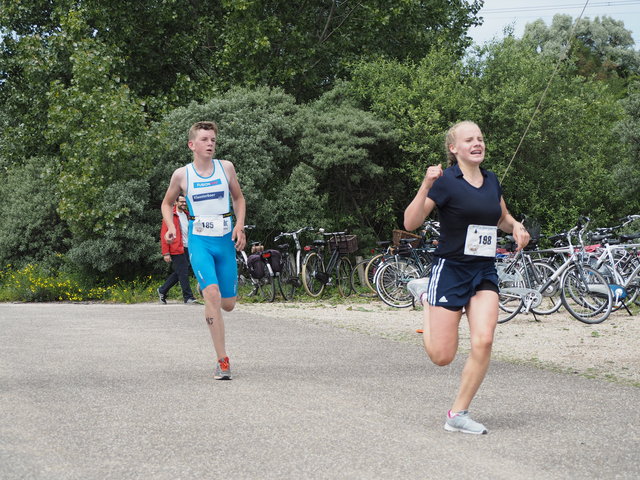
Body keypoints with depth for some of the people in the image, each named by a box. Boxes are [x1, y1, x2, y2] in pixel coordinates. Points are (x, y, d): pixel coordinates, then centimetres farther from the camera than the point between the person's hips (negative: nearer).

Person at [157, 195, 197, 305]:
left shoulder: (186, 215, 17)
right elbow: (163, 235, -9)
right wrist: (166, 253, -14)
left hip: (186, 249, 8)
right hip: (176, 250, -7)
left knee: (178, 273, 12)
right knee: (183, 274, -6)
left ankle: (162, 291, 27)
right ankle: (188, 297, -1)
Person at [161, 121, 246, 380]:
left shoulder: (226, 167, 3)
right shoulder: (182, 174, 0)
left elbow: (238, 198, 16)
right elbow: (166, 203, 16)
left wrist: (240, 225, 0)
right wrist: (171, 227, -2)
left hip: (225, 241, 3)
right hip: (199, 241, -2)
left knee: (227, 304, 5)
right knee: (212, 294, -23)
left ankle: (205, 286, 45)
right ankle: (222, 361, -20)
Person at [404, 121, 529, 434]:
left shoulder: (491, 180, 9)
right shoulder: (446, 181, -9)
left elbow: (502, 217, 27)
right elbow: (410, 223, -14)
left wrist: (515, 226, 3)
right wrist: (425, 186, -27)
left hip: (485, 272, 5)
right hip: (450, 269, -5)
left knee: (483, 341, -15)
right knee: (442, 356, -1)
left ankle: (458, 414, 0)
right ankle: (426, 295, 28)